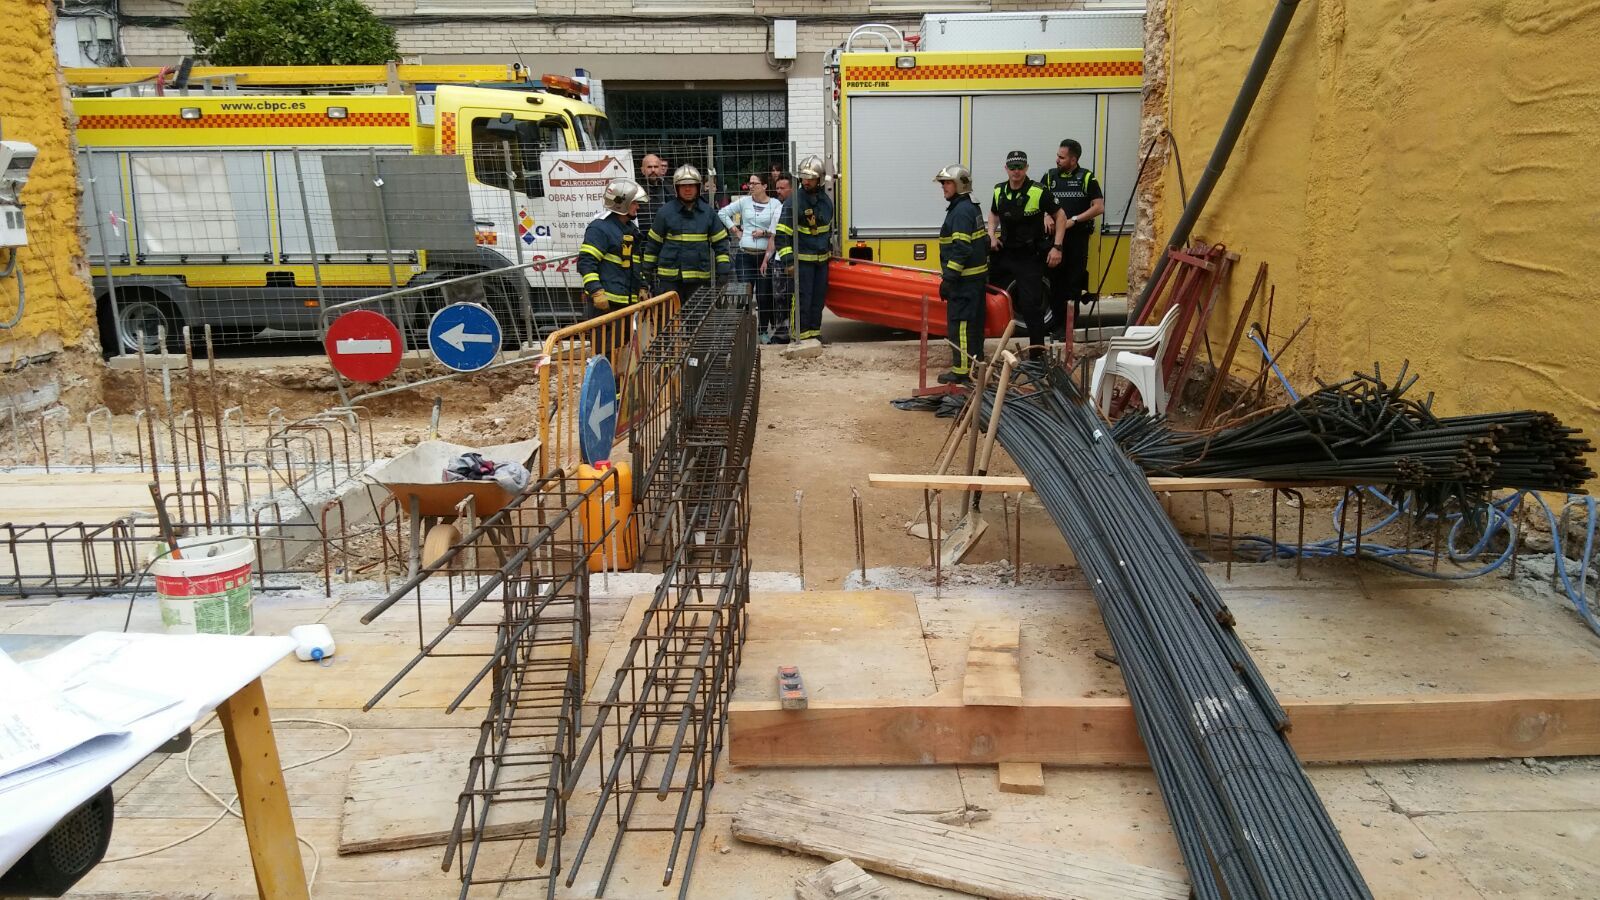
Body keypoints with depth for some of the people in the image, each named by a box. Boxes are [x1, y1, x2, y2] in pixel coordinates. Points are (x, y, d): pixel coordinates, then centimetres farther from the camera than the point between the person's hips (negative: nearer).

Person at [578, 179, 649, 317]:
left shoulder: (631, 229, 18)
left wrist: (641, 288, 22)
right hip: (605, 300, -9)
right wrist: (596, 292, -24)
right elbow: (586, 262, -18)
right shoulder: (599, 228, -11)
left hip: (627, 300, 9)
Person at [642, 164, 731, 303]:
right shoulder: (665, 212, -1)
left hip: (699, 276, 2)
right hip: (669, 277, -2)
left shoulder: (708, 212, 4)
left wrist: (724, 271, 0)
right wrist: (647, 271, 7)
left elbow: (720, 243, 7)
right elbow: (653, 244, 6)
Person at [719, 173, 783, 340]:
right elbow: (723, 213, 14)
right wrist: (734, 230, 7)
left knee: (764, 295, 1)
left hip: (765, 255, -2)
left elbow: (778, 230, -4)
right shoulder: (744, 201, 7)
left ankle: (765, 331, 14)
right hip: (744, 255, 2)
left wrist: (765, 233, -15)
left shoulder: (775, 205, 1)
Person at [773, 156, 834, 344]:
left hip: (822, 258, 6)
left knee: (819, 297, 10)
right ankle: (800, 335, -1)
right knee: (802, 298, -7)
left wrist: (830, 248, 26)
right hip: (802, 258, -6)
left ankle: (814, 331, 20)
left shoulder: (826, 200, 8)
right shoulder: (794, 200, -11)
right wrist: (787, 257, -18)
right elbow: (783, 232, -13)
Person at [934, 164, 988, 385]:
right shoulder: (972, 207, 16)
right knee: (973, 321, 16)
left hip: (965, 279, -10)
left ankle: (962, 370, -5)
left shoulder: (961, 211, -16)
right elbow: (982, 242, 22)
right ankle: (975, 362, 25)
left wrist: (948, 278, -23)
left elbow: (961, 249, -24)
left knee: (960, 322, -7)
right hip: (976, 276, 10)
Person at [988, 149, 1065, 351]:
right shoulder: (999, 191, 4)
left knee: (1031, 305, -5)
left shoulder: (1039, 192, -13)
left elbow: (1059, 216, -4)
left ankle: (1037, 349, 5)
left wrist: (1057, 248, -11)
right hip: (1005, 253, 5)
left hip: (1029, 257, -5)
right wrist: (991, 235, 4)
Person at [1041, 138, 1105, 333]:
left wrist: (1074, 220, -12)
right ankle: (1058, 323, 9)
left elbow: (1099, 207, -4)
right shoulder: (1050, 176, 9)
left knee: (1075, 280, -1)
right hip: (1055, 236, 3)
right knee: (1056, 280, 2)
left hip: (1078, 236, -2)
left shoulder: (1087, 178, 0)